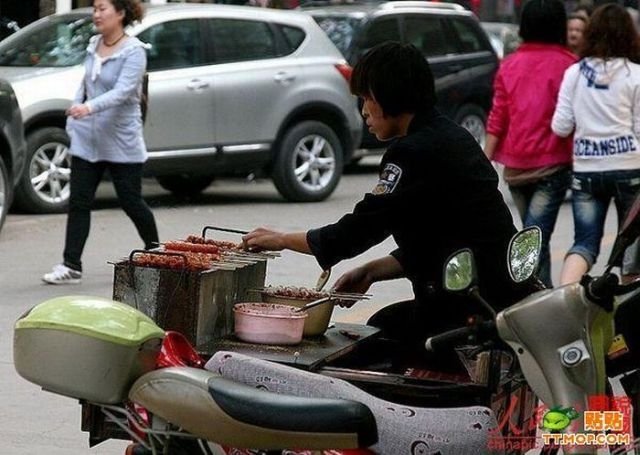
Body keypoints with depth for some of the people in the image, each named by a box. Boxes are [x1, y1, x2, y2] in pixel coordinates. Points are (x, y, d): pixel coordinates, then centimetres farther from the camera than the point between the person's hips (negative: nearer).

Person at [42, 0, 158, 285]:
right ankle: (71, 266, -2)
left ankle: (154, 251, 28)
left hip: (121, 141, -6)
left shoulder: (133, 51, -14)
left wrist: (90, 107, -42)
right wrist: (73, 120, 11)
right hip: (87, 139, 6)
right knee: (78, 202, -1)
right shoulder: (94, 45, 8)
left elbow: (123, 91, -27)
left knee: (130, 201, 5)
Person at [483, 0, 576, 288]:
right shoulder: (567, 64, -7)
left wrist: (486, 162, 8)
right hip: (552, 164, -5)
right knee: (536, 238, -9)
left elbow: (497, 120, 4)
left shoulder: (509, 65, 5)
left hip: (515, 167, 5)